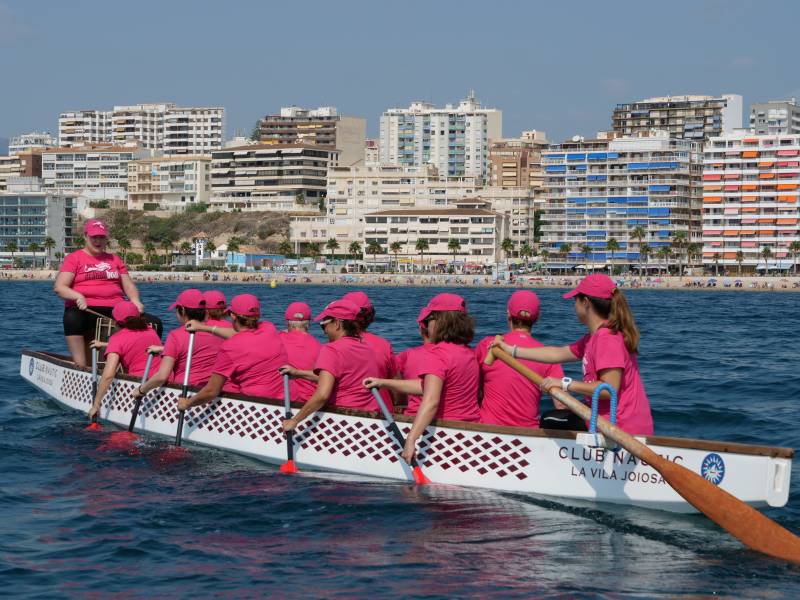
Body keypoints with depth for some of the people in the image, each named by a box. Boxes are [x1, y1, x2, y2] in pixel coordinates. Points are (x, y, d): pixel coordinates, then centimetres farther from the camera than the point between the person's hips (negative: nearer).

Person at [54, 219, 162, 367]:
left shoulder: (115, 259, 24)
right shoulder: (74, 258, 9)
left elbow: (129, 286, 21)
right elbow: (59, 287, -1)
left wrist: (135, 301, -3)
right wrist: (78, 296, -22)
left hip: (116, 310, 5)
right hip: (86, 310, -4)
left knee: (155, 323, -13)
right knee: (73, 319, -42)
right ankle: (80, 367, -39)